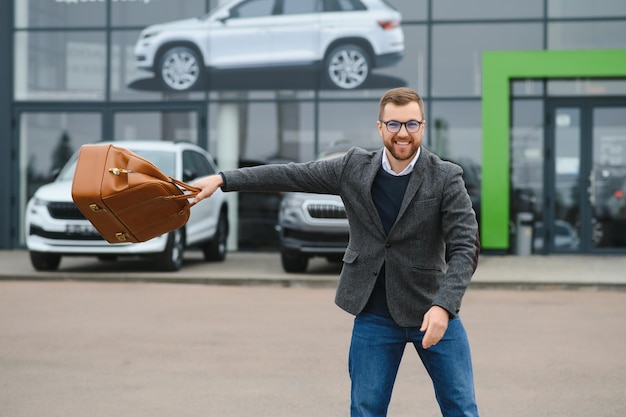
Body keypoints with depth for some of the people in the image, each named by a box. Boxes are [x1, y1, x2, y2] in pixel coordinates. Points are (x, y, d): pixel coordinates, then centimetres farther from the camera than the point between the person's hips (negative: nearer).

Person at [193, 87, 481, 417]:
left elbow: (465, 248, -16)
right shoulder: (354, 167, -1)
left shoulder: (446, 179, -10)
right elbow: (290, 175, 4)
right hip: (373, 316, 2)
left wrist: (443, 306, -30)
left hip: (432, 311, -2)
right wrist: (222, 179, 1)